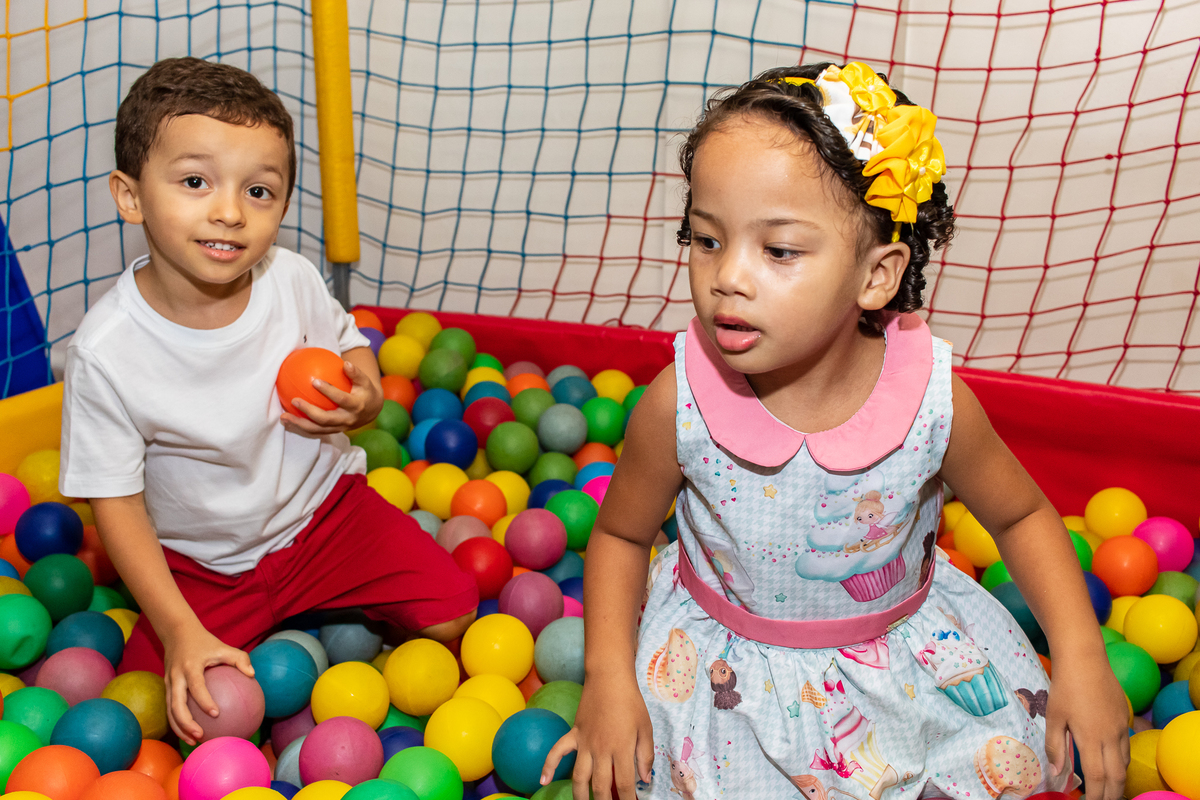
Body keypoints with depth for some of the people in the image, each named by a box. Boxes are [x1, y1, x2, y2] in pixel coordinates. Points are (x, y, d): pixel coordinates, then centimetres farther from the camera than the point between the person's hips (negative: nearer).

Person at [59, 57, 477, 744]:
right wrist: (180, 630, -21)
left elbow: (351, 349, 5)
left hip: (323, 508, 1)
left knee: (451, 611, -9)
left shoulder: (292, 280, -17)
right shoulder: (105, 351, -25)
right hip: (202, 566, -1)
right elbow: (117, 503, -15)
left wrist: (362, 399, -20)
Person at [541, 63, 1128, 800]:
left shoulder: (932, 399, -22)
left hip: (902, 651, 1)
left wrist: (1081, 654, -14)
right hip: (724, 661, -1)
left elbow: (1023, 515, -4)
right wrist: (609, 678, -17)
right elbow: (620, 534, -6)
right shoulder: (678, 404, -24)